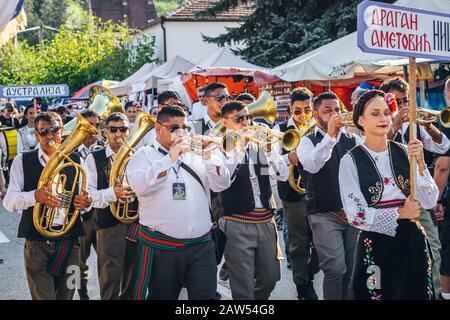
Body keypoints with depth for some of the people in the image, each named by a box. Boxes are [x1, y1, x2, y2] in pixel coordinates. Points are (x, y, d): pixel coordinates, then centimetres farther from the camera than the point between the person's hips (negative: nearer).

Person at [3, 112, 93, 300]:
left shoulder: (76, 161, 7)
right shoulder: (22, 161, 0)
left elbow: (84, 199, 12)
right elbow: (9, 202, -7)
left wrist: (86, 203, -13)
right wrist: (34, 196, -27)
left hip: (70, 242, 3)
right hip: (37, 243, -3)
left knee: (66, 295, 14)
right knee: (42, 296, -6)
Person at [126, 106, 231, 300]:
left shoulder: (195, 154, 13)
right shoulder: (144, 155, 2)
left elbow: (221, 185, 4)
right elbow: (140, 186, -17)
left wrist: (208, 157, -11)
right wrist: (170, 158, -19)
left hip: (202, 246, 3)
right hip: (161, 248, -3)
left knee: (206, 295, 2)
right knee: (162, 296, 9)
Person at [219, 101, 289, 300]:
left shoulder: (258, 147, 11)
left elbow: (283, 175, 3)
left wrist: (269, 149, -10)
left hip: (266, 221, 5)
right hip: (238, 225, -5)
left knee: (269, 279, 16)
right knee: (243, 288, -2)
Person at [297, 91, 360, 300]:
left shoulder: (353, 139, 12)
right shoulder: (308, 141, 2)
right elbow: (312, 165, -19)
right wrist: (330, 136, -26)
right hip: (325, 214, -4)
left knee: (352, 271, 8)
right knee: (335, 269, -13)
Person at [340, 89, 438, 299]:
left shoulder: (404, 152, 0)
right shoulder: (351, 161, -8)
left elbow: (429, 202, -5)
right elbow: (355, 215, -12)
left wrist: (420, 163, -16)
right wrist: (398, 213, -15)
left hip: (412, 241, 4)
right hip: (375, 245, -3)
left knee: (416, 293, 15)